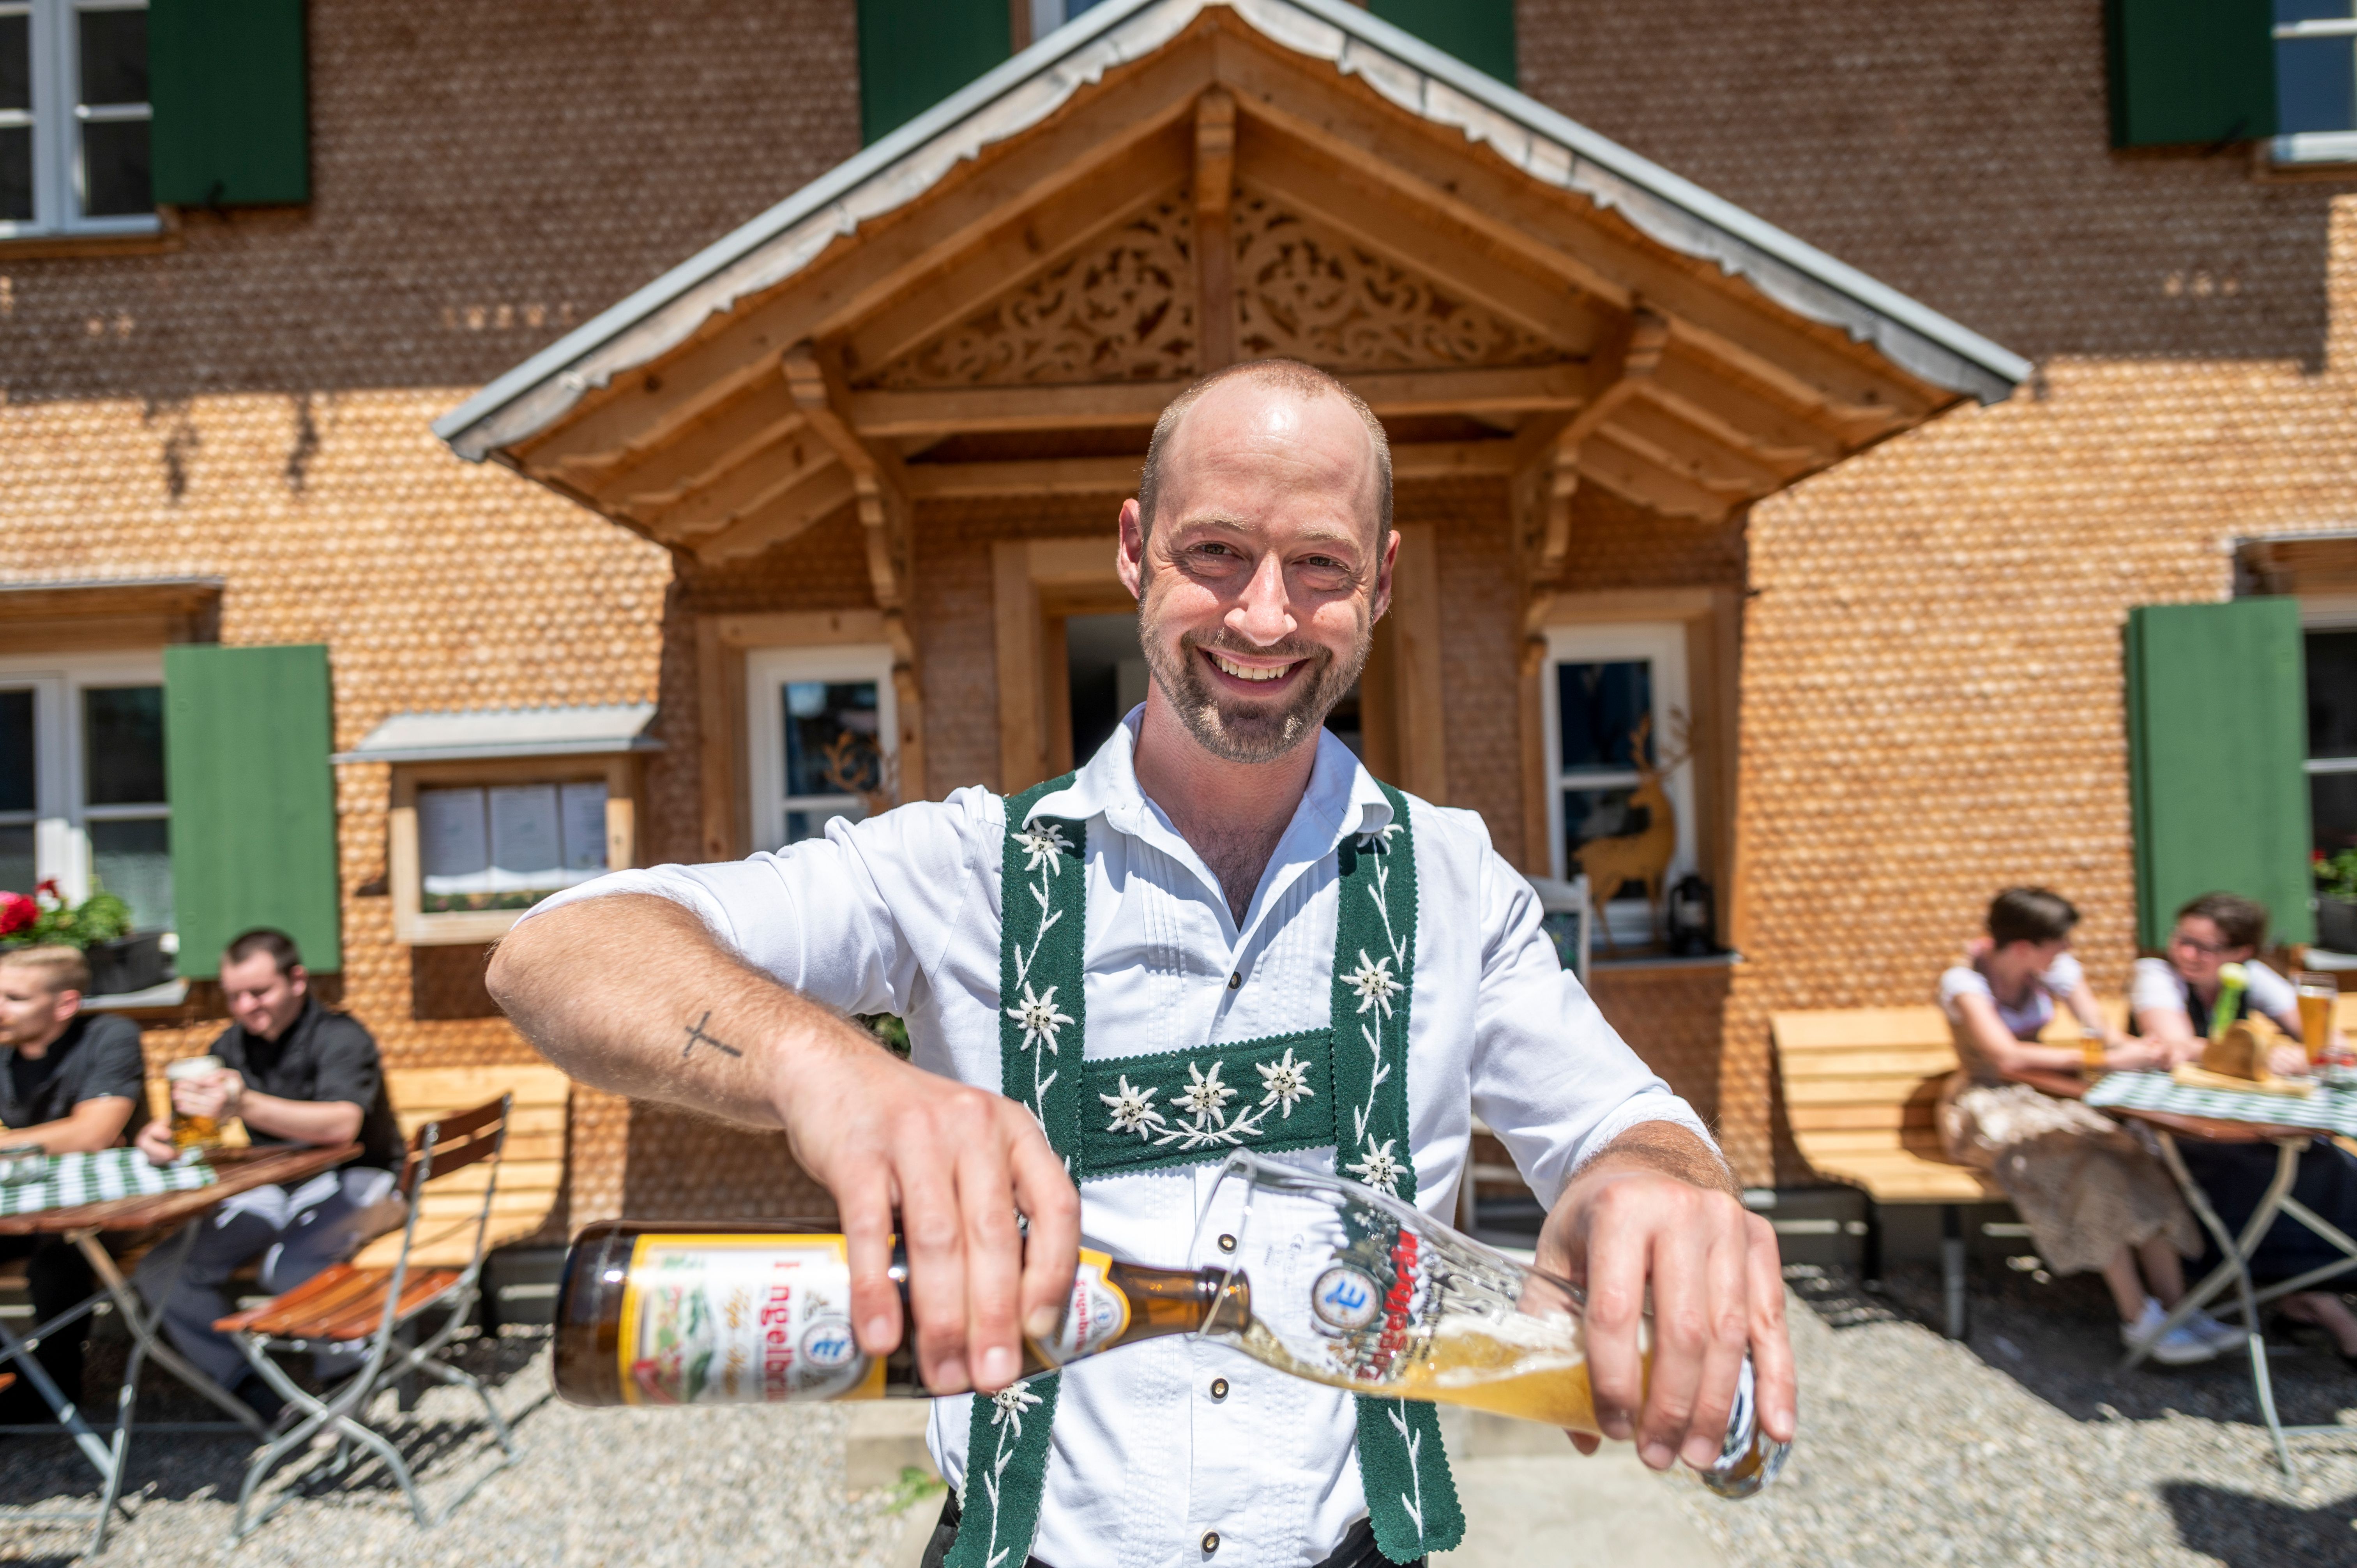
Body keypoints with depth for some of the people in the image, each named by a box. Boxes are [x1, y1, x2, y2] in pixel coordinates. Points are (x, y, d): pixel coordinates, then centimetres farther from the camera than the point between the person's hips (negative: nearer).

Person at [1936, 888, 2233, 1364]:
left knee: (2134, 1159, -22)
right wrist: (2106, 1057, -31)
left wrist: (2137, 1049, -27)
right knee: (2091, 1166, -29)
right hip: (1986, 1108, -6)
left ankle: (2175, 1305, -18)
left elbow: (2104, 1033, -3)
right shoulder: (1964, 982, -19)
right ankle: (2139, 1319, -22)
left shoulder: (2055, 970, 1)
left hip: (2041, 1096, 6)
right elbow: (2008, 1057, -29)